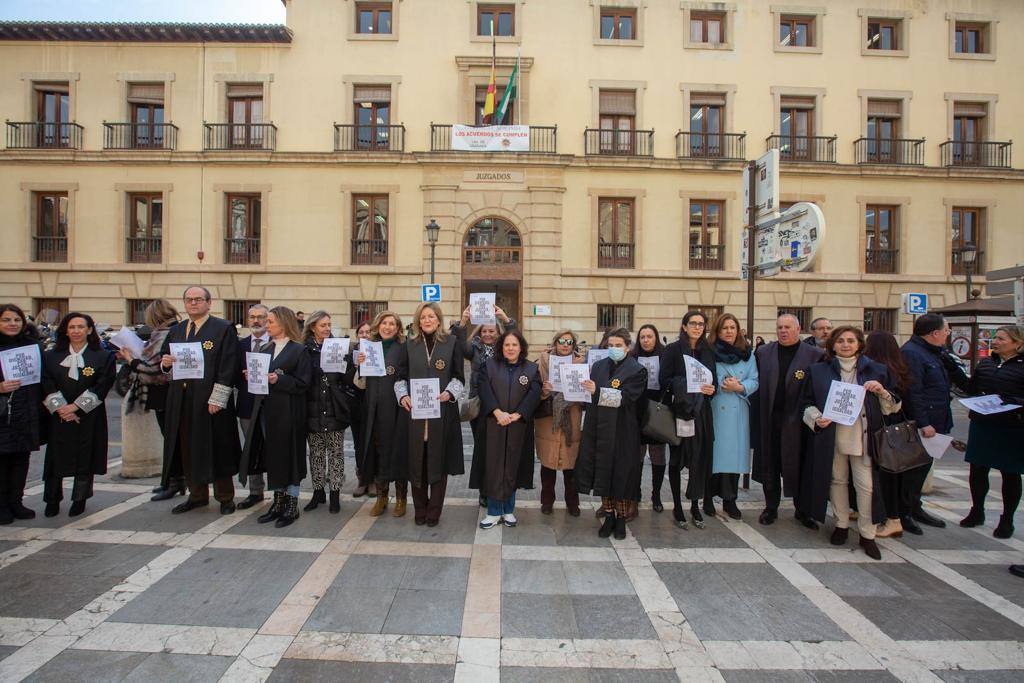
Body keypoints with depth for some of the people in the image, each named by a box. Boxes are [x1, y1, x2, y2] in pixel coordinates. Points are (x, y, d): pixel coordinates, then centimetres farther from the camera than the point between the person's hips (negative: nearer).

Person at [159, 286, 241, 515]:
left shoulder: (224, 329, -6)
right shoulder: (176, 330, 14)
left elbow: (228, 367, -12)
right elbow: (165, 360, 20)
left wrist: (217, 398, -17)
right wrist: (165, 363, -5)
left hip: (211, 400, -6)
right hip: (182, 400, 6)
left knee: (216, 449, 2)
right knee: (188, 449, 12)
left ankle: (225, 498, 15)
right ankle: (197, 495, 27)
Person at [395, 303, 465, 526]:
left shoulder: (451, 342, 4)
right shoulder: (410, 344, 9)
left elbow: (458, 377, 2)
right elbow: (401, 376, 8)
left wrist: (449, 393, -16)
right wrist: (403, 395, -10)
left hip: (442, 411, -1)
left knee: (438, 461, 4)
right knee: (416, 461, 7)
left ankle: (434, 512, 16)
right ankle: (420, 511, 22)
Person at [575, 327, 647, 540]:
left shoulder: (637, 371, -4)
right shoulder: (599, 366, 9)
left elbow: (624, 398, -17)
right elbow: (590, 394, 11)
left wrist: (597, 391, -25)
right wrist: (585, 387, -10)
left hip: (622, 432, -4)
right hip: (600, 429, 4)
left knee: (621, 474, 4)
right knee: (603, 473, 8)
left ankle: (621, 518, 19)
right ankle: (608, 515, 21)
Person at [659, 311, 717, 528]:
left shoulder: (708, 352, 10)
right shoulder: (672, 350, -3)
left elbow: (714, 380, 13)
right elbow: (664, 380, -8)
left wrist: (711, 388, -9)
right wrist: (684, 385, -23)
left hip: (701, 412, 4)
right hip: (679, 410, -4)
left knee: (700, 458, 5)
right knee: (677, 459, 4)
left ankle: (695, 505, 18)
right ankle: (677, 506, 14)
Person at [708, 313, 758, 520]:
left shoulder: (747, 354, 9)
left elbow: (754, 381, 5)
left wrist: (739, 387, -12)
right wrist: (720, 386, -12)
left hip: (738, 412, 3)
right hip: (715, 410, -2)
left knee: (735, 453, 3)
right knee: (717, 452, -5)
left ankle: (730, 500, 14)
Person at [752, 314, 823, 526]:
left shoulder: (814, 355, -1)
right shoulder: (763, 353, 6)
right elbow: (757, 384, 6)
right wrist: (757, 417, -1)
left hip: (798, 419, -2)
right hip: (769, 419, 2)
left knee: (799, 466, 7)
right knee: (770, 464, 11)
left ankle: (803, 510, 24)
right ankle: (771, 507, 24)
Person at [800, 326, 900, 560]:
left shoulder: (876, 371, 7)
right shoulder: (818, 371, 5)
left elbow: (893, 407, 9)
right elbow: (806, 403, 7)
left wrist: (882, 392, -10)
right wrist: (816, 418, -11)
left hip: (863, 437, 0)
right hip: (832, 437, 1)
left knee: (866, 485, -3)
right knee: (838, 480, 10)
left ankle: (867, 534, 10)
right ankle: (841, 525, 25)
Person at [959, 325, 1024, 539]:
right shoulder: (985, 363, 9)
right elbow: (970, 388, 13)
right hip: (981, 425, 5)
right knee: (977, 470, 11)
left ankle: (1007, 520, 23)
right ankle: (977, 511, 27)